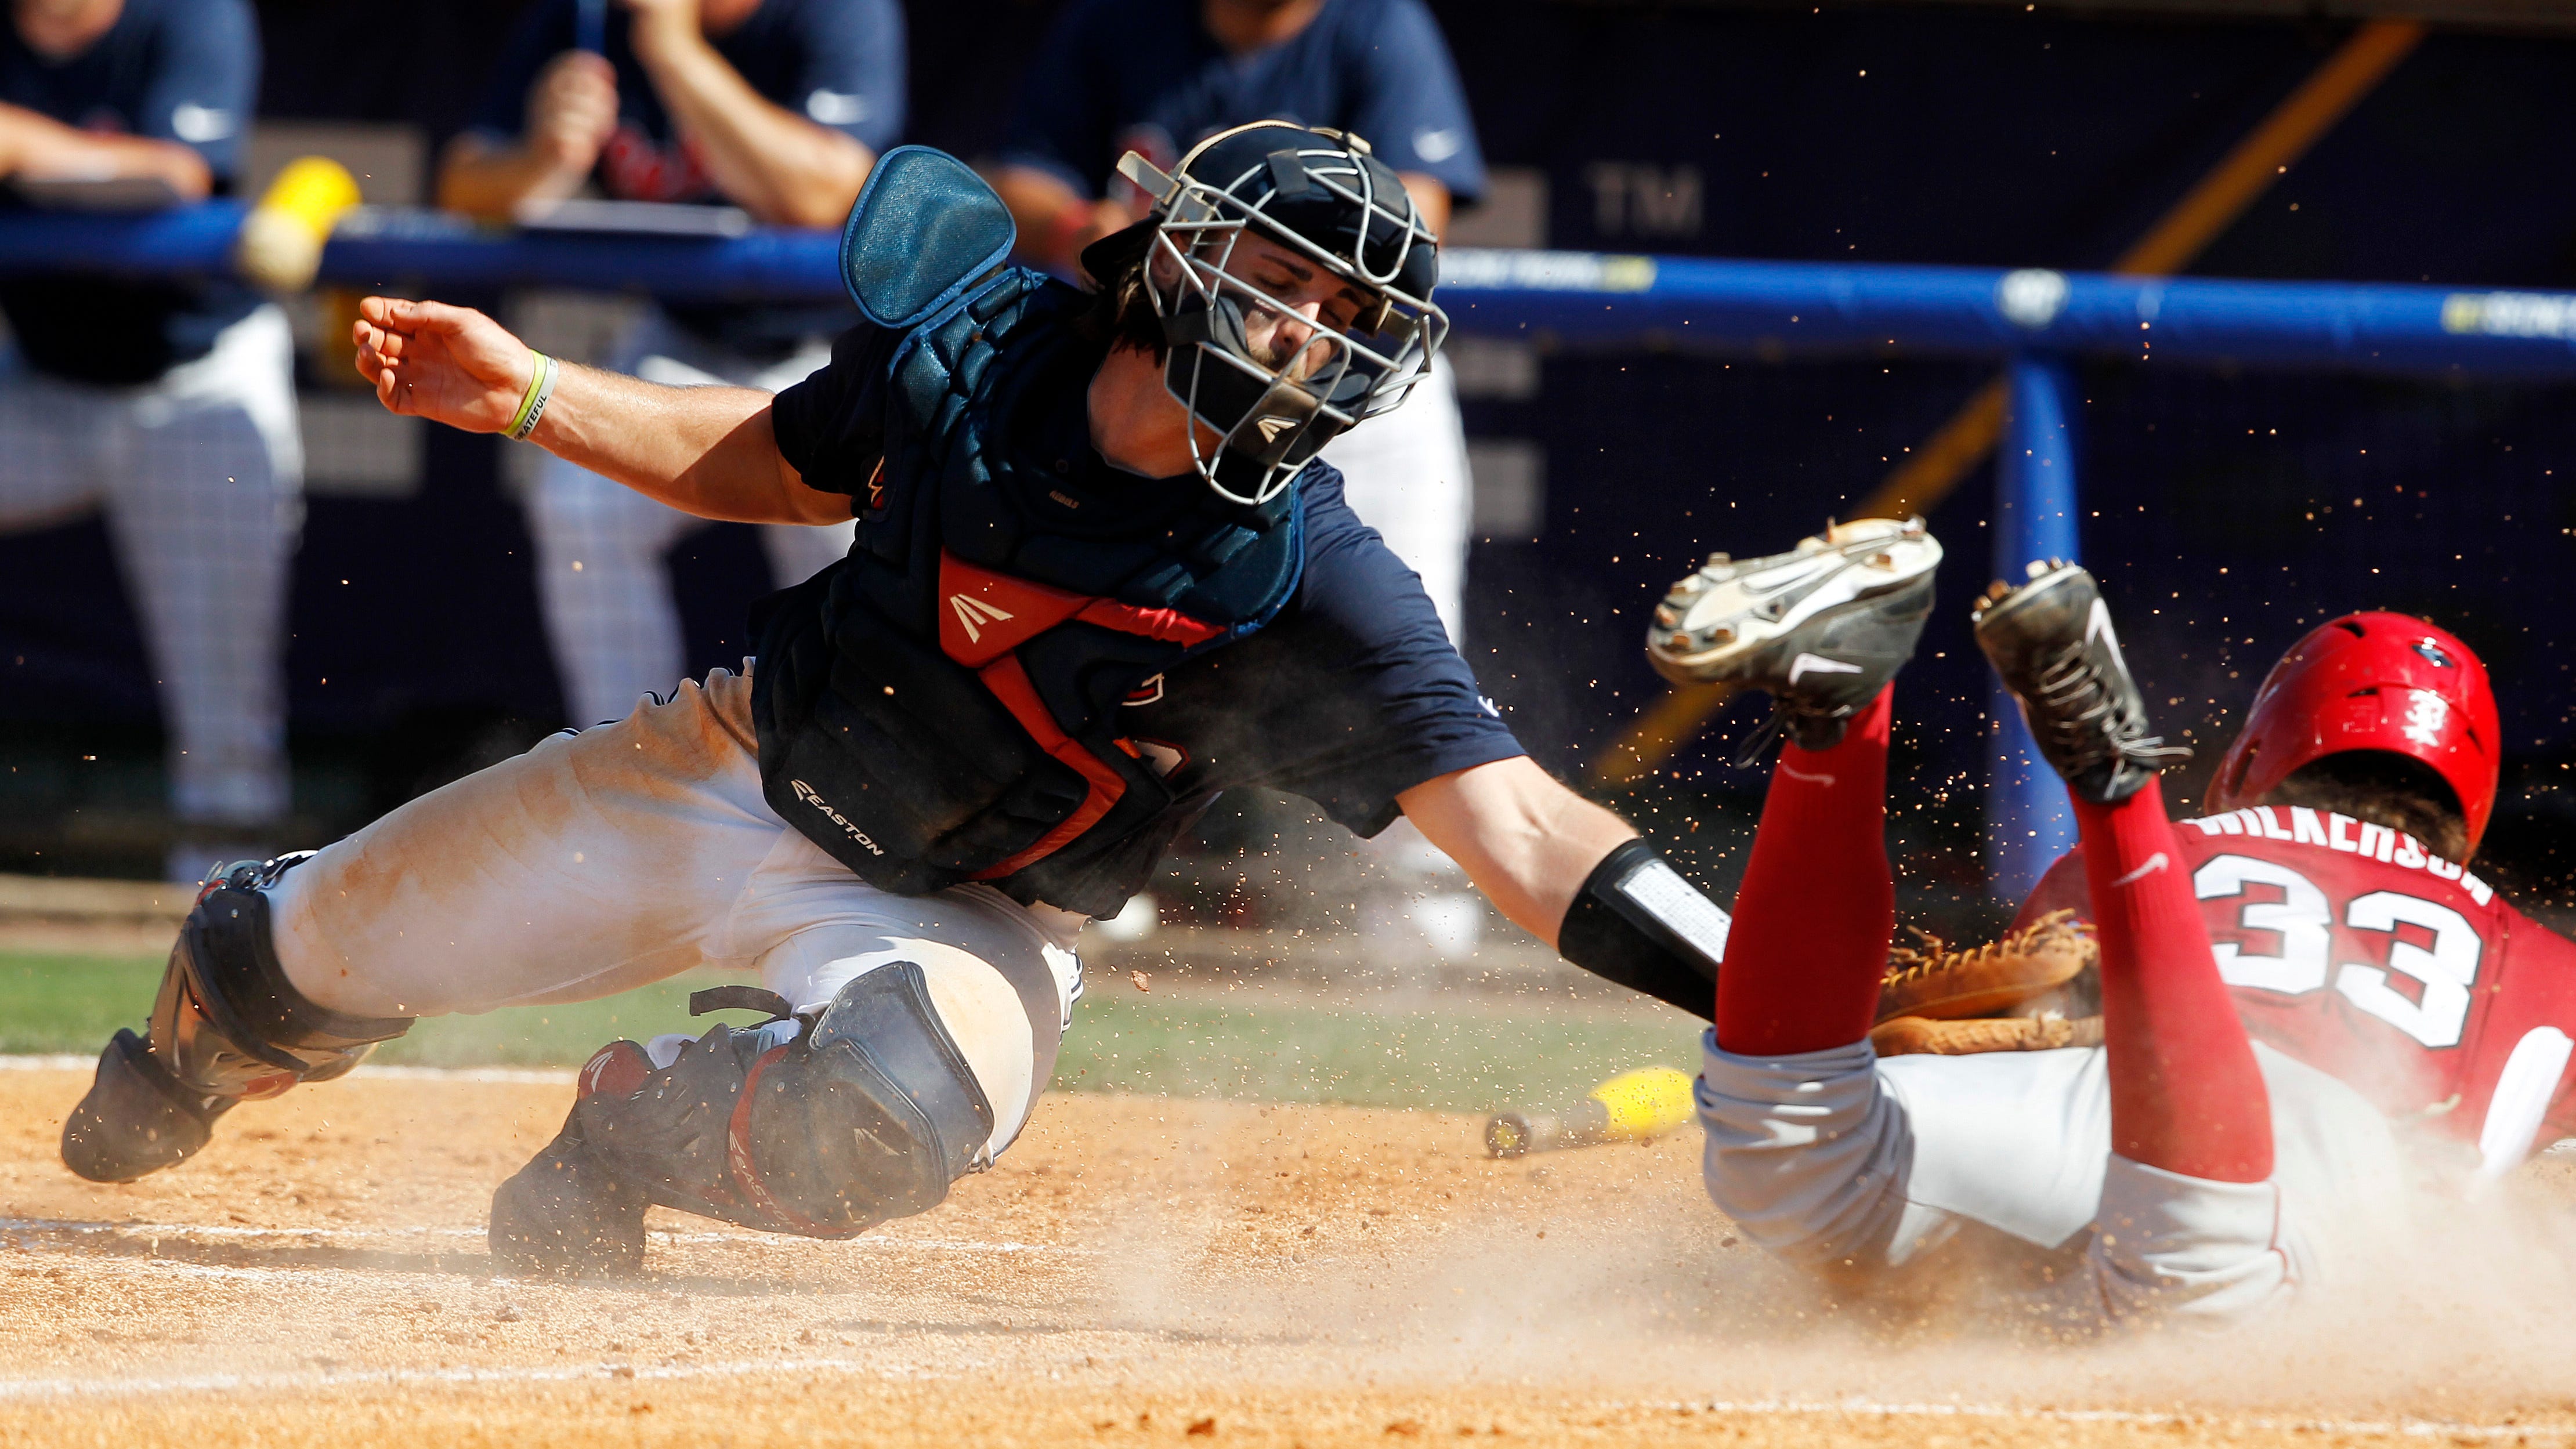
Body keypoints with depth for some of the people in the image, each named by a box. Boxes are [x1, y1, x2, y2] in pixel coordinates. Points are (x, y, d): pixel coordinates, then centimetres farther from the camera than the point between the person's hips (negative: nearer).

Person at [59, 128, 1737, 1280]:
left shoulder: (1313, 585, -29)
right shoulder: (971, 343, -18)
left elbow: (1519, 825, -36)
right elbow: (791, 464, 3)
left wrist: (1746, 974, -50)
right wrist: (530, 396, -4)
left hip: (965, 915, -3)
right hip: (749, 763, 3)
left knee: (893, 1115, -37)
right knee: (310, 955, 14)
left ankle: (628, 1138, -1)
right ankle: (195, 1056, 53)